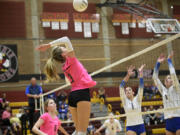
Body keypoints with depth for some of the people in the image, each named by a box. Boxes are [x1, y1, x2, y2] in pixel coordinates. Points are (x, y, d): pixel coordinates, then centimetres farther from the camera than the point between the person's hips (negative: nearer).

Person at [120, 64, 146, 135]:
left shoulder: (137, 99, 5)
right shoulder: (125, 101, 2)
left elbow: (141, 86, -6)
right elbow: (121, 87, -10)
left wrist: (141, 73, -17)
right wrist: (128, 75, -22)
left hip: (140, 125, 2)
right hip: (130, 127, -2)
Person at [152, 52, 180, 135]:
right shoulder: (163, 90, 16)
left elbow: (173, 73, -10)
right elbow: (155, 77, 14)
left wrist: (169, 60, 0)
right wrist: (158, 63, 9)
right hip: (168, 121, 6)